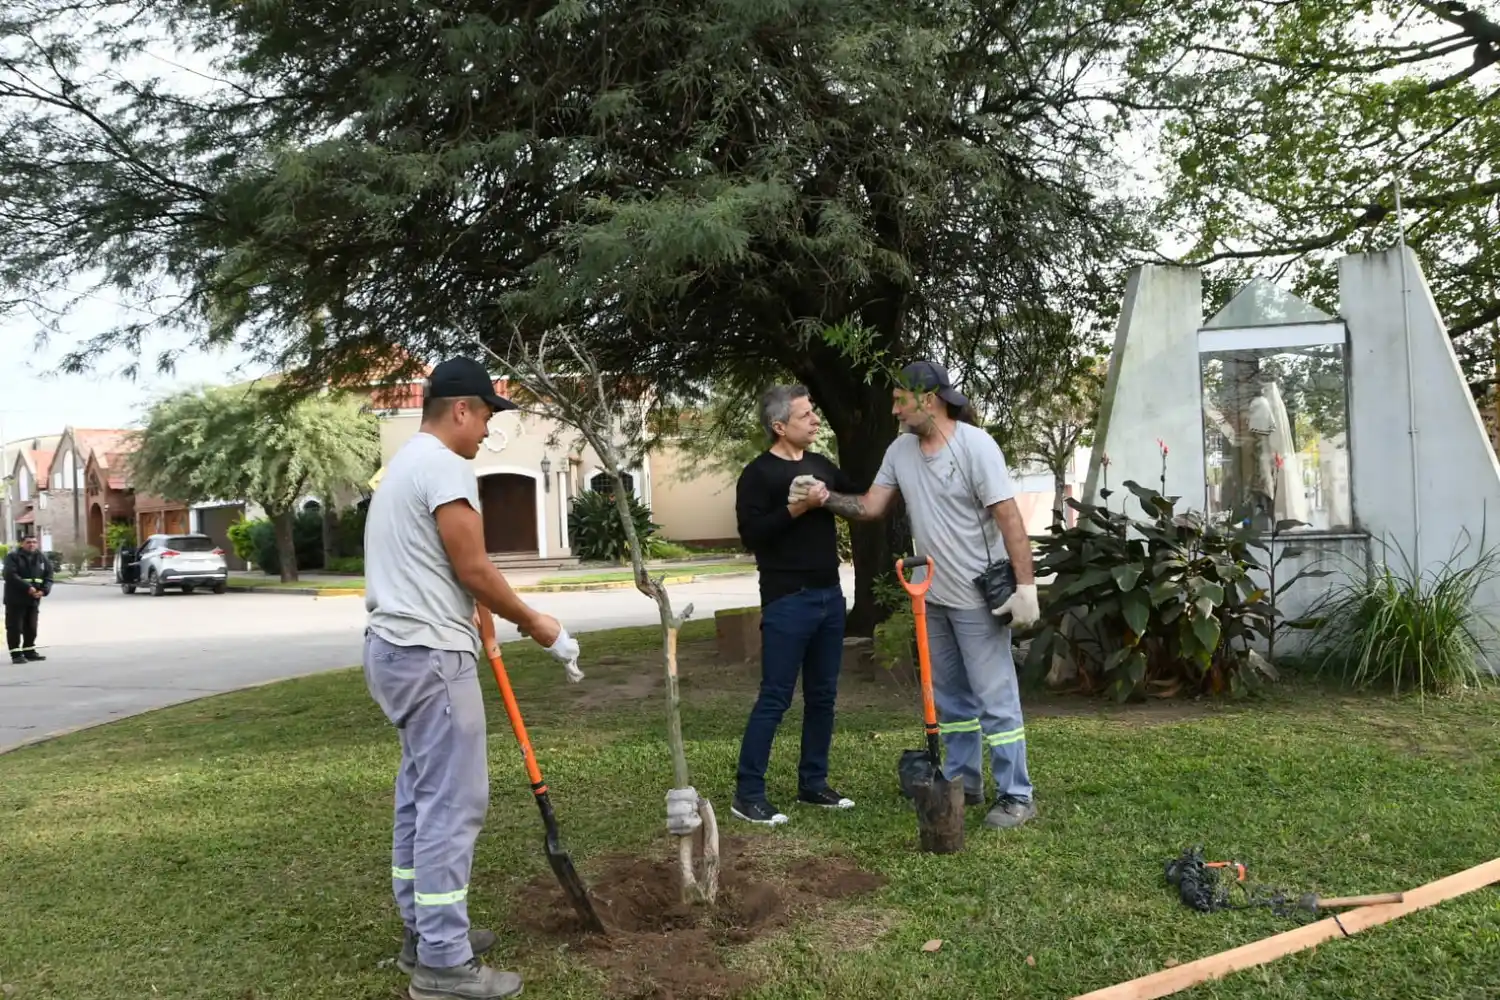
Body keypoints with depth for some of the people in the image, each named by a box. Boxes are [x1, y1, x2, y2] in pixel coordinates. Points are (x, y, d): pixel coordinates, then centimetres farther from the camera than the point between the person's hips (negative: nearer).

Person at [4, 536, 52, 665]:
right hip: (15, 599, -5)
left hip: (34, 599, 5)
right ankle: (16, 654, 0)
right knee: (14, 627, -4)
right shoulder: (12, 556, -7)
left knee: (31, 627, 12)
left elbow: (48, 577, 7)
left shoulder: (42, 558, 9)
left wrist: (44, 590, -12)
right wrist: (27, 587, -26)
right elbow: (10, 575, -19)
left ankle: (29, 651, 22)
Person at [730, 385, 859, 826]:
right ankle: (747, 793, 1)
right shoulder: (758, 473, -8)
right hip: (788, 601, -7)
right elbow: (751, 534, -18)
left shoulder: (821, 465, 13)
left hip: (830, 595, 7)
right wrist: (797, 508, -23)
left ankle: (813, 783, 23)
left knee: (822, 695, 12)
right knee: (775, 698, -6)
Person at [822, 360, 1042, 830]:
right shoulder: (900, 450, 4)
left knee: (995, 698, -2)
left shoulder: (974, 445, -16)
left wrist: (1025, 583, -23)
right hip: (933, 596, 8)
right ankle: (963, 782, 30)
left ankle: (1016, 796, 7)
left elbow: (1009, 516, -19)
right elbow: (870, 507, 6)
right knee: (950, 697, 17)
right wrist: (825, 499, -9)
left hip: (978, 597, -8)